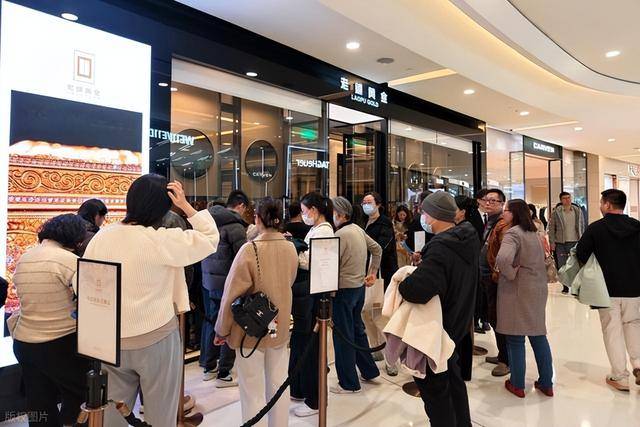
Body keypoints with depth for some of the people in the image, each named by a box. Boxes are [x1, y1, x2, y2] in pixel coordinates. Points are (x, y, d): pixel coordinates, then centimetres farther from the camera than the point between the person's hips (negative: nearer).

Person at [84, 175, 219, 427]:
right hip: (156, 340, -5)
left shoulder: (100, 237, -2)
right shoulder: (161, 240, -18)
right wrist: (186, 205, -6)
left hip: (111, 343, 5)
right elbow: (210, 239, -10)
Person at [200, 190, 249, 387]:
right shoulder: (235, 226, -16)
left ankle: (209, 367, 31)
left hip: (207, 279, 8)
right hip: (227, 282, -8)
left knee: (211, 321, 18)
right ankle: (223, 375, 11)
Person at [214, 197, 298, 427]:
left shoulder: (249, 249, -20)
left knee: (253, 393, 7)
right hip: (280, 326, 5)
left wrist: (222, 329, -5)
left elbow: (232, 293, -16)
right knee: (278, 386, 18)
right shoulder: (290, 248, -3)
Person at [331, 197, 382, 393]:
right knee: (357, 329, 22)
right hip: (359, 286, 9)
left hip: (344, 289, -9)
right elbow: (377, 249, 16)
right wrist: (372, 272, 19)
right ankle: (369, 370, 35)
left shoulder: (341, 234, -21)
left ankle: (348, 383, 15)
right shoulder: (358, 229, 6)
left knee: (343, 336, 3)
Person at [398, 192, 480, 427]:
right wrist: (424, 263, 3)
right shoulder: (469, 237, -3)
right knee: (452, 378, 27)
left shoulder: (440, 248, -30)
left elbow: (416, 290, -42)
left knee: (433, 385, 8)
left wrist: (401, 282, -20)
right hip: (457, 323, 9)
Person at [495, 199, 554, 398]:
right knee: (538, 335, 16)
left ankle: (517, 385, 15)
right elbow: (544, 259, 24)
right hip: (537, 288, 8)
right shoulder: (534, 232, 11)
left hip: (517, 290, -8)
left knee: (515, 338, 4)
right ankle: (546, 383, 25)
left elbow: (503, 259, -34)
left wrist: (511, 274, -18)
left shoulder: (513, 233, -17)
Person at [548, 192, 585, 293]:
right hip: (561, 243, -1)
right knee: (562, 265, 3)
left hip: (575, 242, 1)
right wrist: (552, 242, -4)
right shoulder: (556, 212, -1)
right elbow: (551, 228, 1)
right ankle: (565, 286, 13)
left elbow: (582, 226, 12)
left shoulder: (578, 211, 7)